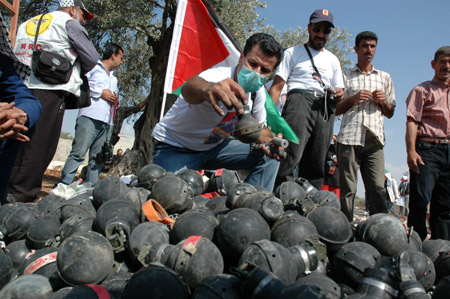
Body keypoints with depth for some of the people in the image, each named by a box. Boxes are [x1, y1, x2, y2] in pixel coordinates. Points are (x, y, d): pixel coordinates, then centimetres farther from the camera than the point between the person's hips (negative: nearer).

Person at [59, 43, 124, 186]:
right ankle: (63, 185, -14)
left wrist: (115, 99, 13)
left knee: (98, 158, 2)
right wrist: (100, 92, -6)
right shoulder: (93, 68, 8)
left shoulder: (114, 78, 34)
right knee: (78, 153, -15)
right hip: (90, 117, -7)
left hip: (105, 122, 7)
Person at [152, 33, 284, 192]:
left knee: (268, 156, -5)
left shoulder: (258, 92, -8)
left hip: (214, 146, 7)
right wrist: (207, 89, -80)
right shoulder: (217, 76, -30)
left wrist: (267, 140, -16)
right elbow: (188, 88, -55)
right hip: (174, 148, -6)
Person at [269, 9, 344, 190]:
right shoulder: (293, 53, 16)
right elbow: (277, 86, 6)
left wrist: (338, 94, 2)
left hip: (325, 109, 5)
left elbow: (339, 90, 29)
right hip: (299, 99, -4)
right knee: (292, 155, -25)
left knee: (316, 165, -2)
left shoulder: (333, 60, 29)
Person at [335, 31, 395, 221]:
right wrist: (353, 99, -5)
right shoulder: (345, 76, 17)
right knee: (347, 189, -5)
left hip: (374, 140, 2)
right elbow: (335, 110, 13)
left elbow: (390, 113, 24)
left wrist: (383, 101, 3)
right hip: (349, 138, -2)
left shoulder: (385, 78, 24)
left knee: (377, 189, -9)